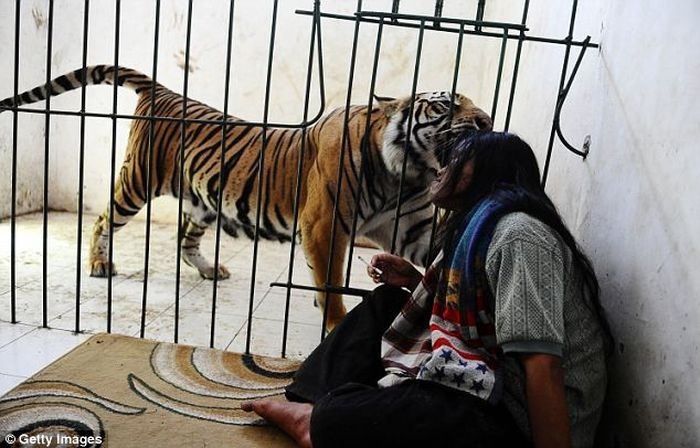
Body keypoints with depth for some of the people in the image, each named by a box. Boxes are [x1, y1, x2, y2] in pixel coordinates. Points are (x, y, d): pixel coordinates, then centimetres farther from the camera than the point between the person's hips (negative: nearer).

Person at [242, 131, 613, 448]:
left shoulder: (517, 235, -19)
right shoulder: (480, 227, 12)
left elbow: (542, 364, -26)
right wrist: (416, 282, 6)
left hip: (522, 418, -10)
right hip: (492, 381, 10)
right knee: (387, 301, 13)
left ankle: (323, 416, 10)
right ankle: (317, 403, 5)